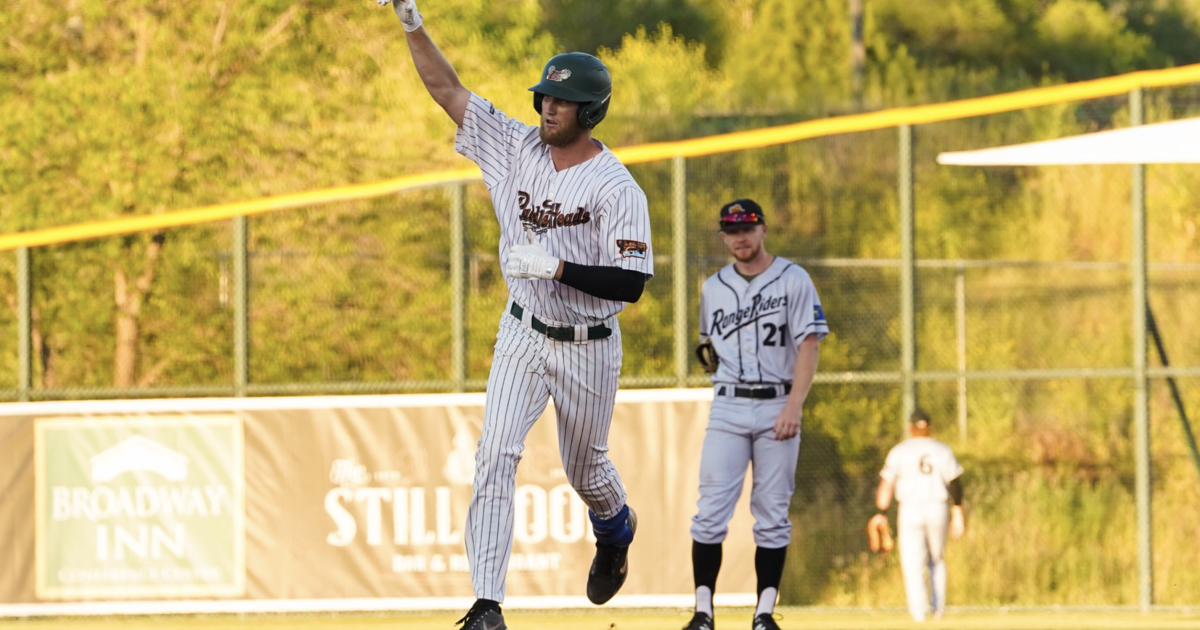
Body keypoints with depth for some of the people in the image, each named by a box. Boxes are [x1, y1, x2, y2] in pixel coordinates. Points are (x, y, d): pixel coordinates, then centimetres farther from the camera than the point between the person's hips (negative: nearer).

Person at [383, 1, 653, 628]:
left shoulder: (616, 189, -19)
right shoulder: (517, 146, -4)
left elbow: (632, 281, -23)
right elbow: (449, 91, -4)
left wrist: (556, 267, -30)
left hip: (587, 347, -3)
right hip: (522, 335, 3)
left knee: (584, 468, 15)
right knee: (496, 453, -13)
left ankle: (616, 531, 53)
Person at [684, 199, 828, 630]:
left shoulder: (793, 280, 0)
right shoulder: (713, 287, 12)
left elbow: (809, 344, -7)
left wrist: (794, 404, -16)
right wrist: (709, 356, 7)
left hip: (778, 407, -2)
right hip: (727, 408, 2)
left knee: (772, 514, 0)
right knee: (711, 510, -7)